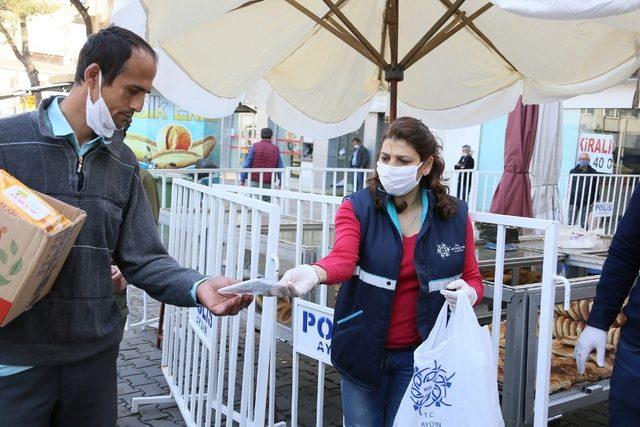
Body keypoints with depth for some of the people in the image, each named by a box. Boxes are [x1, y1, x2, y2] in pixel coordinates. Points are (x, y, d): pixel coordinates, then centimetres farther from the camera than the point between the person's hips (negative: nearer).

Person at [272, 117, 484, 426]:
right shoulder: (357, 207, -9)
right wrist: (313, 274, -49)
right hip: (363, 351, 0)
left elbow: (473, 279, 6)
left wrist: (469, 293, -18)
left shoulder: (455, 215, -3)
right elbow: (343, 259, -27)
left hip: (418, 356, 0)